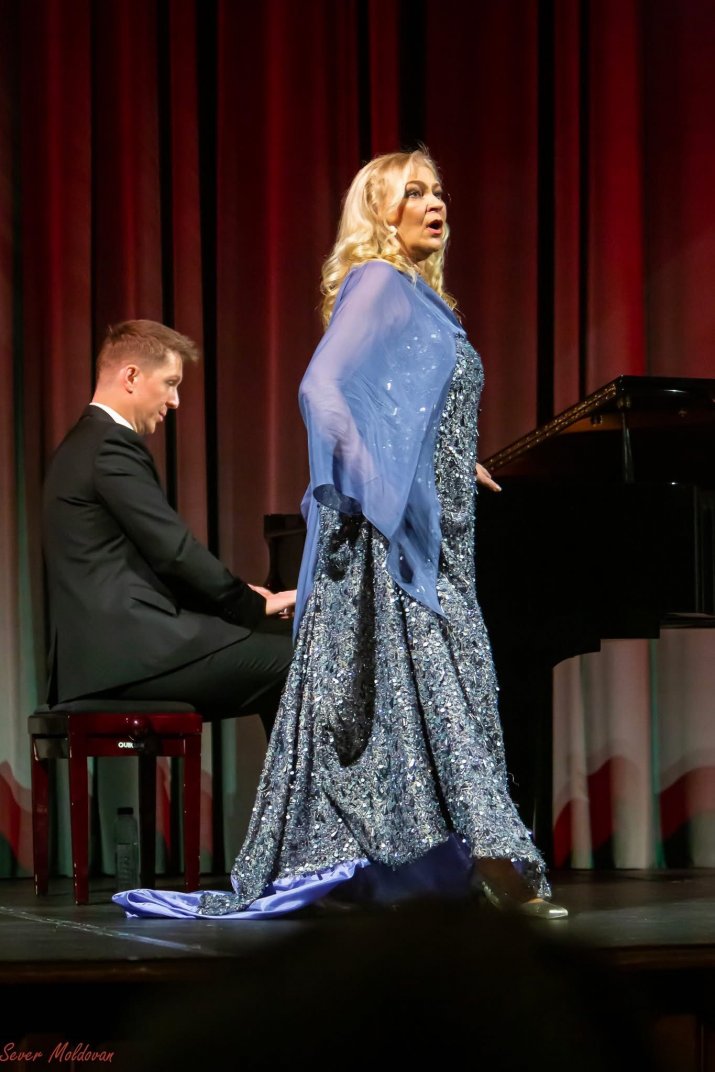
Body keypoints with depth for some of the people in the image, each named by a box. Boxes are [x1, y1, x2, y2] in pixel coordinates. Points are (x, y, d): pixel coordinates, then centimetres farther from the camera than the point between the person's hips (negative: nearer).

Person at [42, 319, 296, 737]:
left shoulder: (88, 443, 21)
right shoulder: (113, 446, -11)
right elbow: (174, 550, -14)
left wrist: (240, 595, 13)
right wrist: (255, 604, -1)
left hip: (106, 646, 10)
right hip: (130, 651, -10)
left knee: (278, 665, 12)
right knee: (295, 663, -13)